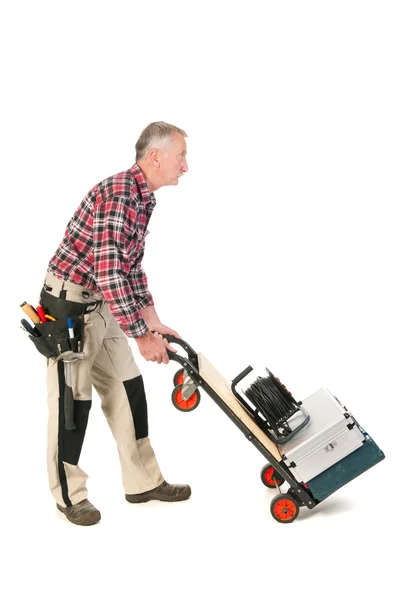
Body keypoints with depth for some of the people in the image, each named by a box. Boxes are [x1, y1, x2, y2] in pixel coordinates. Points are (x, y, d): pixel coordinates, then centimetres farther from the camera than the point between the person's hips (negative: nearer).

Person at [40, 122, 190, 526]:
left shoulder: (143, 197, 8)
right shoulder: (117, 194, -24)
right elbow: (109, 272, -29)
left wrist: (152, 320, 13)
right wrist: (141, 336, -24)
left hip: (103, 306, 10)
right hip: (68, 306, -10)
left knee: (128, 386, 11)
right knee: (73, 399, 0)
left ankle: (143, 481, 22)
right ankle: (69, 495, 15)